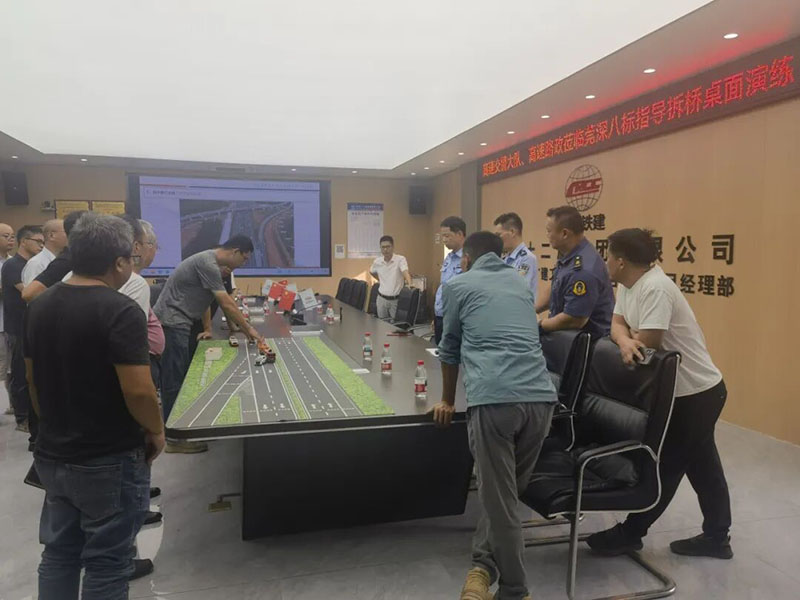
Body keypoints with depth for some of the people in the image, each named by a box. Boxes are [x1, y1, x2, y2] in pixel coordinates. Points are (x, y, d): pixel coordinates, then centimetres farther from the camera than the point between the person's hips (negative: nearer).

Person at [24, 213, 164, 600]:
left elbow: (33, 381, 12)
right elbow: (138, 391, -25)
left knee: (58, 555, 22)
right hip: (109, 461, -7)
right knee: (107, 566, 8)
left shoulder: (39, 307, 2)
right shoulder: (120, 311, -22)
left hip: (52, 456, 8)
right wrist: (156, 431, -7)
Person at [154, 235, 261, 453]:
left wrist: (208, 329, 16)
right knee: (175, 380, -6)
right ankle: (174, 438, 1)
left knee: (182, 377, 14)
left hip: (177, 324, 10)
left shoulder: (210, 262, 12)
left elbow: (204, 298, 18)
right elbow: (227, 305, -19)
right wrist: (248, 329, -11)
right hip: (171, 324, -10)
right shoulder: (207, 264, -20)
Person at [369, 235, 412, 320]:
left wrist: (410, 285, -46)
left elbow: (405, 273, -29)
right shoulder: (377, 261, 2)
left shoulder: (400, 259, -12)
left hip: (396, 299, -4)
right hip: (382, 298, 4)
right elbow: (371, 272, 25)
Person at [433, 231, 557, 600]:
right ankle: (484, 566, 24)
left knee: (499, 498, 6)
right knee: (507, 492, 20)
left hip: (493, 400, -5)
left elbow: (450, 349, 22)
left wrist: (447, 401, 35)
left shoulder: (458, 286, 16)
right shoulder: (521, 284, 29)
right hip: (541, 397, 5)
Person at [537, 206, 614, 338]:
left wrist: (538, 325, -11)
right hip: (569, 333, 8)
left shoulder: (583, 269, -26)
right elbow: (554, 289, 18)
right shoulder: (568, 255, 3)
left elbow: (573, 320, -25)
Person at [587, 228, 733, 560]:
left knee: (665, 467, 3)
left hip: (696, 392, -10)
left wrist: (627, 344, -11)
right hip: (684, 390, 10)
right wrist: (625, 342, -23)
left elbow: (647, 343, -30)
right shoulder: (627, 286, 5)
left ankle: (630, 533, 16)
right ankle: (716, 538, 34)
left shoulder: (655, 289, -26)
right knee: (702, 467, 19)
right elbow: (617, 324, -1)